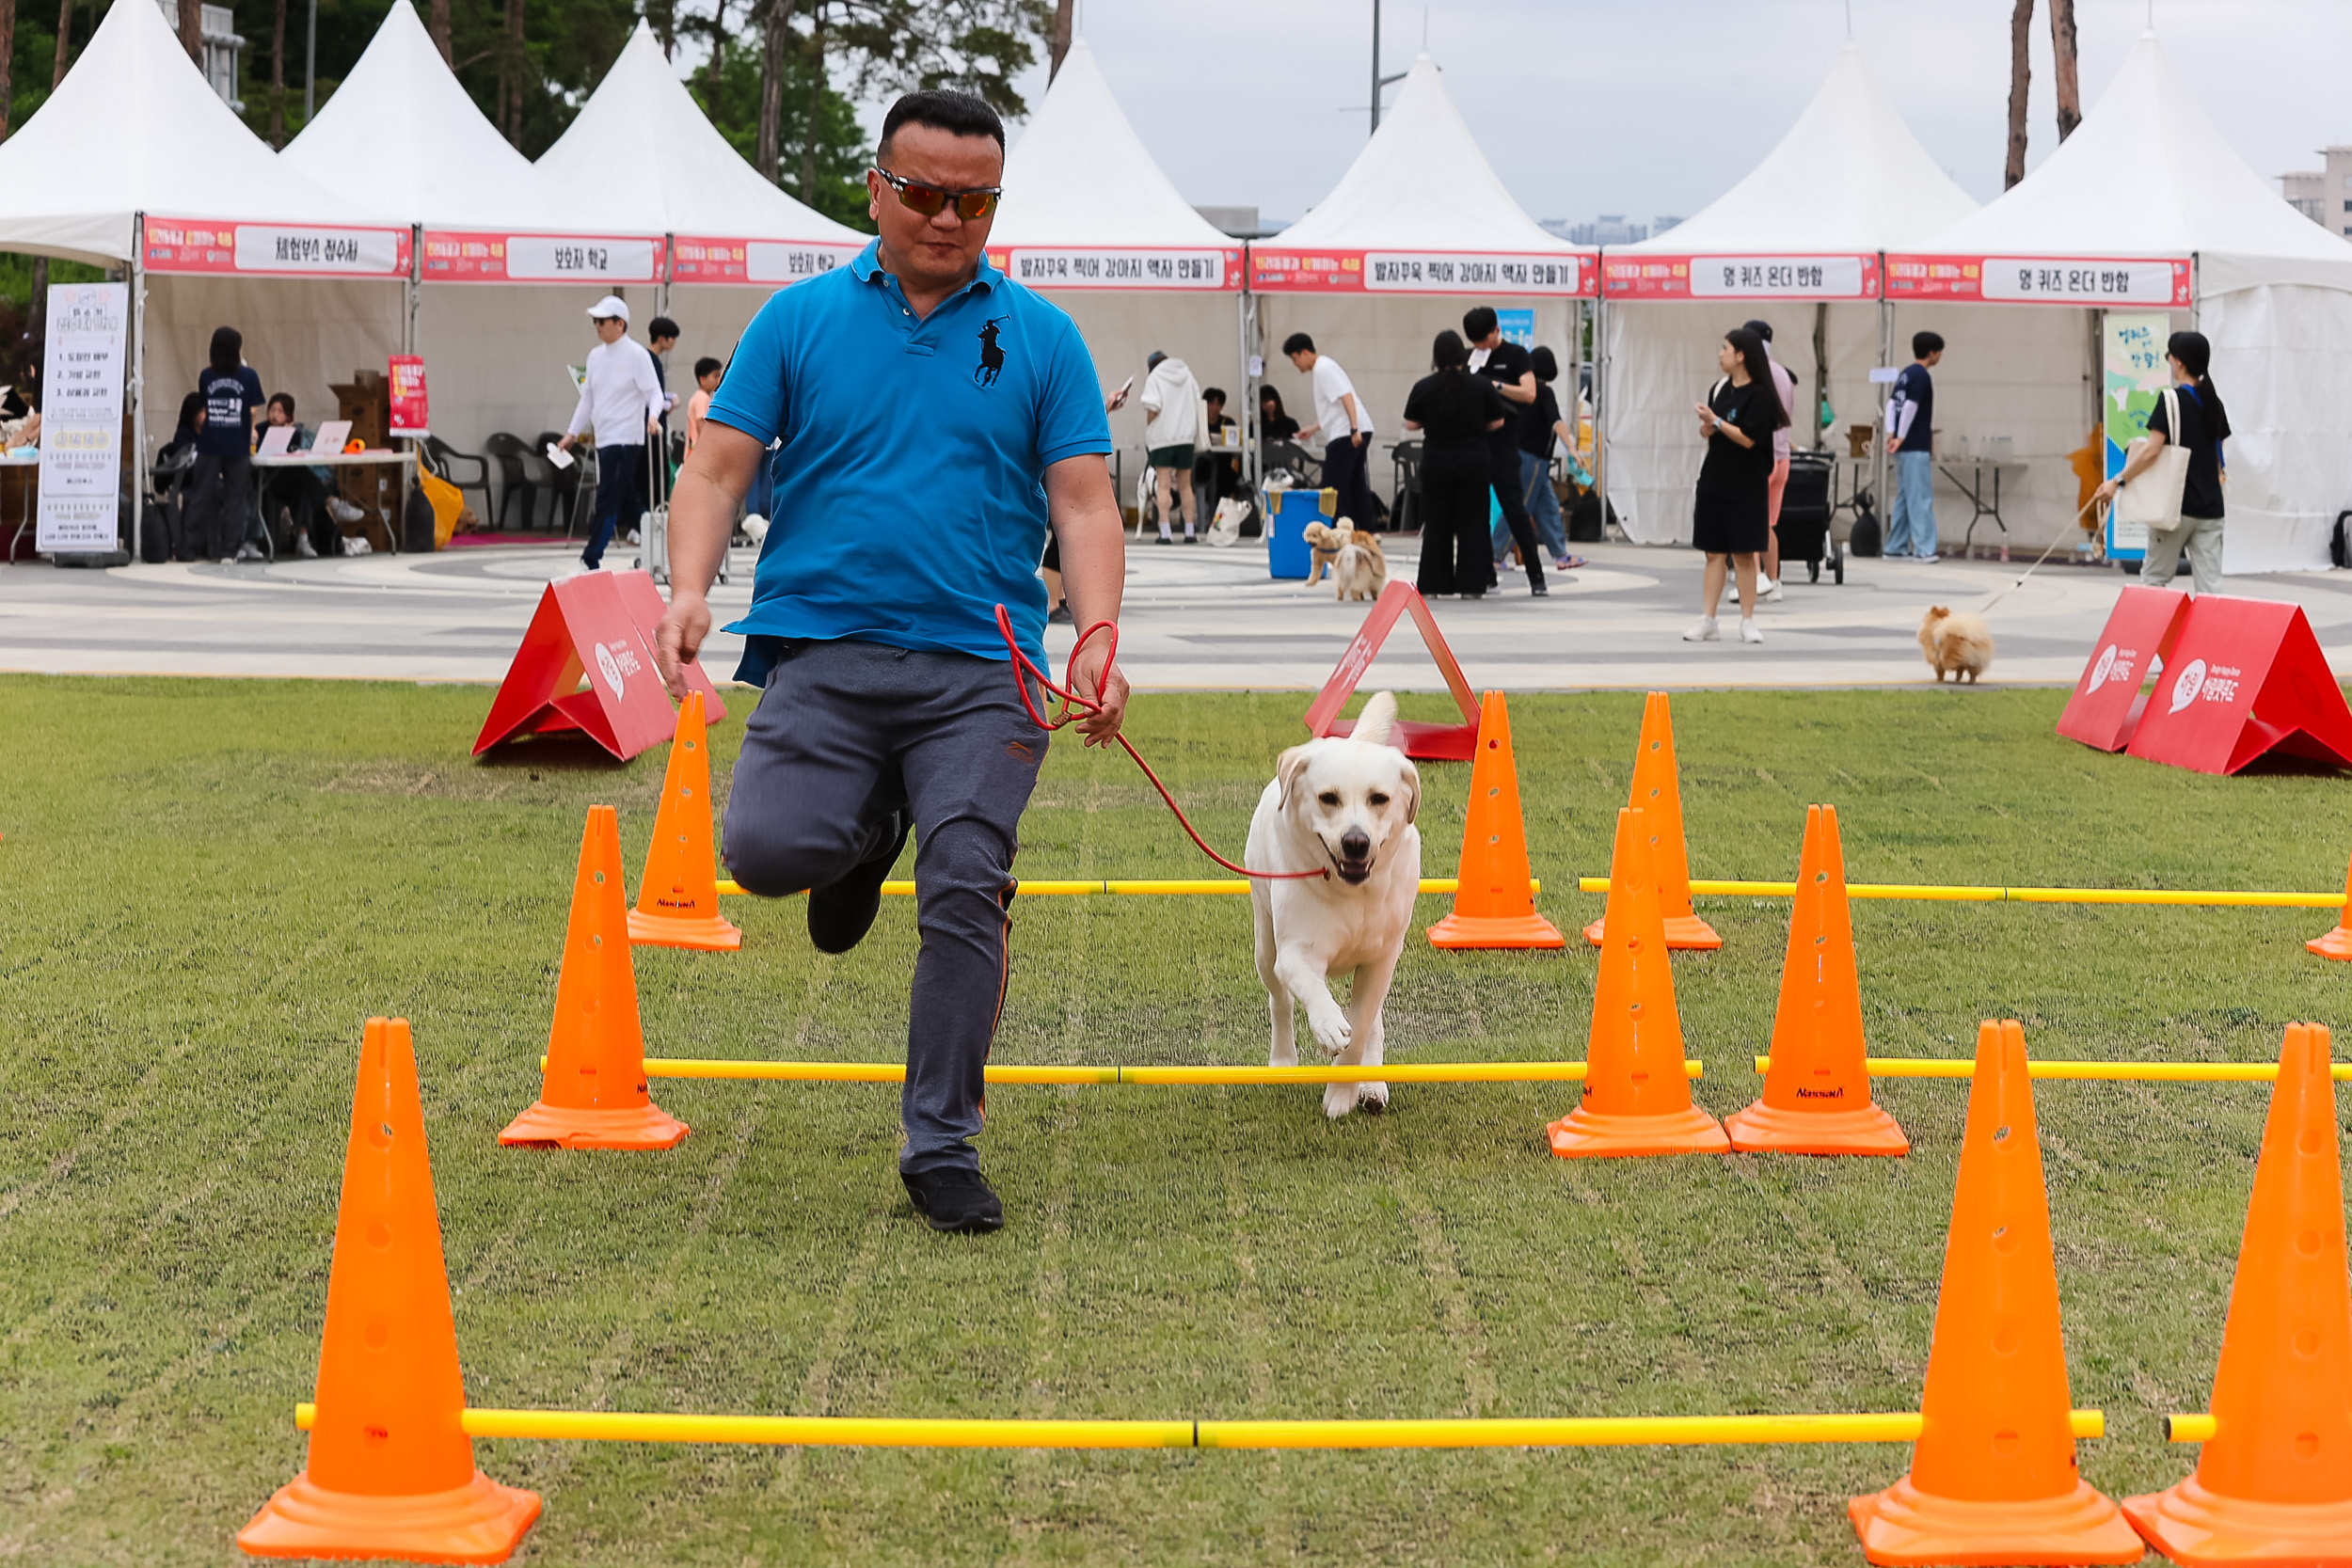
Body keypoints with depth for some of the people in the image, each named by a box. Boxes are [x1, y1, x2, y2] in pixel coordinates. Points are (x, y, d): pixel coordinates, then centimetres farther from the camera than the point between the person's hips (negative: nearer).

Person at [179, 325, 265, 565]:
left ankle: (189, 548, 6)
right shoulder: (248, 376, -5)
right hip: (238, 446, -2)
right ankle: (228, 551, 3)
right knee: (236, 498, 6)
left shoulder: (206, 376, 1)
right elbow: (254, 412, -4)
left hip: (209, 446, 2)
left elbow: (203, 408, 6)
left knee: (201, 497, 7)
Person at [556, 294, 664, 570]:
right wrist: (572, 433, 18)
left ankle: (592, 560, -12)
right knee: (627, 501, 12)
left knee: (608, 501, -11)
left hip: (625, 439, -7)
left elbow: (654, 393, -9)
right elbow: (588, 398, 19)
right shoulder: (596, 356, 12)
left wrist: (652, 416, -30)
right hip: (603, 438, 7)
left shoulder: (636, 355, -8)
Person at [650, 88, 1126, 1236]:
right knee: (769, 847, -20)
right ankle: (867, 837, 17)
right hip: (820, 644, 0)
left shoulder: (1041, 337, 10)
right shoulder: (799, 319, 10)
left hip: (980, 667, 0)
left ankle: (941, 1147, 2)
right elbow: (718, 468, 6)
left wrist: (1098, 643, -12)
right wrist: (690, 587, -13)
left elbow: (1082, 502, 4)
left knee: (967, 888, -12)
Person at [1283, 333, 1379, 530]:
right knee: (1356, 485, 12)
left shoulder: (1324, 369, -10)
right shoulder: (1322, 368, 21)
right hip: (1352, 433, 10)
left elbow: (1346, 397, -20)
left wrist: (1354, 429, -27)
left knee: (1334, 486, -6)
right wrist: (1313, 429, 28)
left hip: (1345, 433, -10)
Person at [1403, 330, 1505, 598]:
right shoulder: (1482, 386, -6)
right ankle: (1470, 584, 3)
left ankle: (1432, 584, 8)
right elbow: (1496, 422, 2)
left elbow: (1411, 424, 2)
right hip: (1475, 462, 0)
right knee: (1471, 524, 5)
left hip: (1437, 463, 0)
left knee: (1436, 525, 8)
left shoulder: (1423, 387, -6)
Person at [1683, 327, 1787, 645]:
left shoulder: (1758, 395, -11)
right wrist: (1707, 426, -8)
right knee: (1714, 553, 7)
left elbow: (1748, 438, -17)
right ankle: (1708, 622, 8)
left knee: (1744, 554, 0)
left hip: (1745, 488, -6)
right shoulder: (1720, 389, 10)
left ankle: (1747, 621, 8)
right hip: (1714, 481, 6)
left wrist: (1716, 421, -16)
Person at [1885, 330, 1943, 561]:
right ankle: (1923, 548, -11)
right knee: (1921, 498, -9)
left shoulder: (1906, 374, 15)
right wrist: (1901, 437, -14)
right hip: (1917, 447, -9)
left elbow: (1892, 404, 13)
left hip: (1905, 447, 9)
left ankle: (1895, 548, 14)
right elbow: (1910, 407, -19)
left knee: (1904, 498, 12)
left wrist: (1891, 433, 4)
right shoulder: (1922, 376, -12)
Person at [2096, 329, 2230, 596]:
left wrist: (2119, 481, -12)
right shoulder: (2214, 403, 10)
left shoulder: (2172, 400, -10)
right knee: (2209, 585, 0)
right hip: (2210, 506, 6)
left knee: (2154, 578, 8)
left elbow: (2152, 450, -17)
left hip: (2176, 505, -6)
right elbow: (2218, 457, 17)